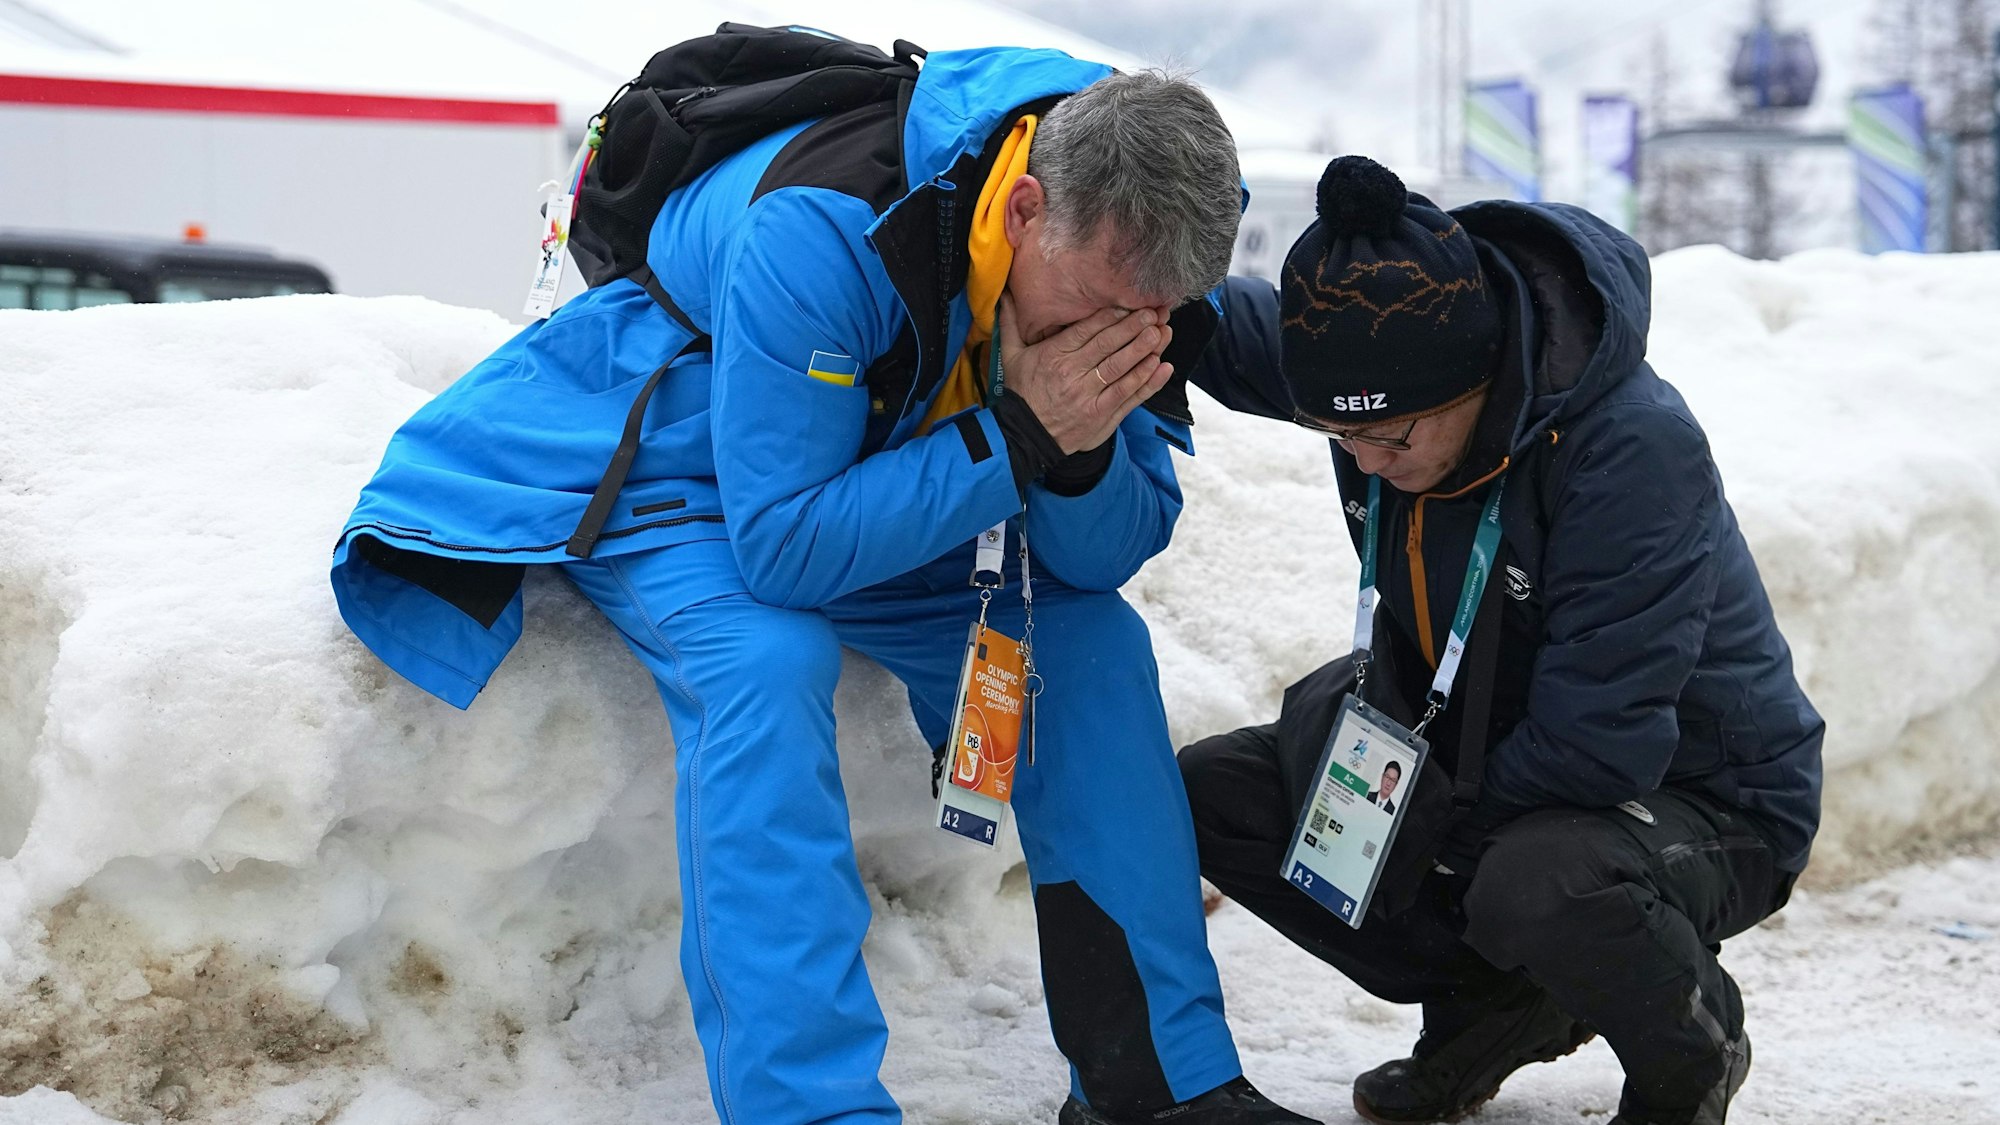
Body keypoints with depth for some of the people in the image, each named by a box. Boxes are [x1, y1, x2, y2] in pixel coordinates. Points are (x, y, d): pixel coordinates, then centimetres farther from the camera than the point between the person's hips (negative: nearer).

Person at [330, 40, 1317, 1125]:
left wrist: (1080, 451, -34)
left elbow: (1106, 556, -12)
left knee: (1092, 638, -9)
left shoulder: (1121, 251, -17)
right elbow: (783, 544, -36)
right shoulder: (825, 229, -39)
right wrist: (1016, 434, -39)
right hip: (665, 461, -6)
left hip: (880, 483, 6)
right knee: (766, 663, -34)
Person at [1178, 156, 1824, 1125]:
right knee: (1211, 792, -5)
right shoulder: (1373, 365, -13)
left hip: (1695, 794, -7)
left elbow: (1596, 745, -32)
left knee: (1536, 884, -40)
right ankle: (1496, 1002, 11)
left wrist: (1435, 844, -19)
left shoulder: (1633, 448, -34)